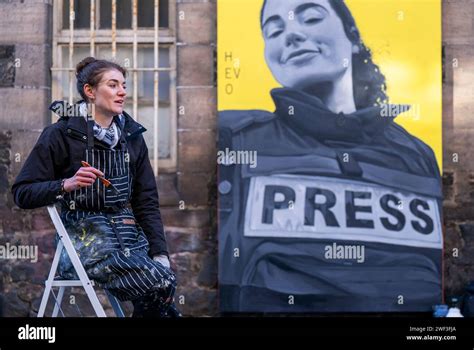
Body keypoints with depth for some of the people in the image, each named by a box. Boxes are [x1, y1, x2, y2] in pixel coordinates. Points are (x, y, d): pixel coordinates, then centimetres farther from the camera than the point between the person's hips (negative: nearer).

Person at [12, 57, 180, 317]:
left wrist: (160, 253, 3)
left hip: (128, 233, 5)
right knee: (159, 284, -28)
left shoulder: (132, 136, 14)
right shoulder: (61, 134, -1)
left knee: (165, 281, -27)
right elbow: (22, 193, -3)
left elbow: (147, 201, 15)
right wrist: (66, 185, -20)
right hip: (84, 235, -5)